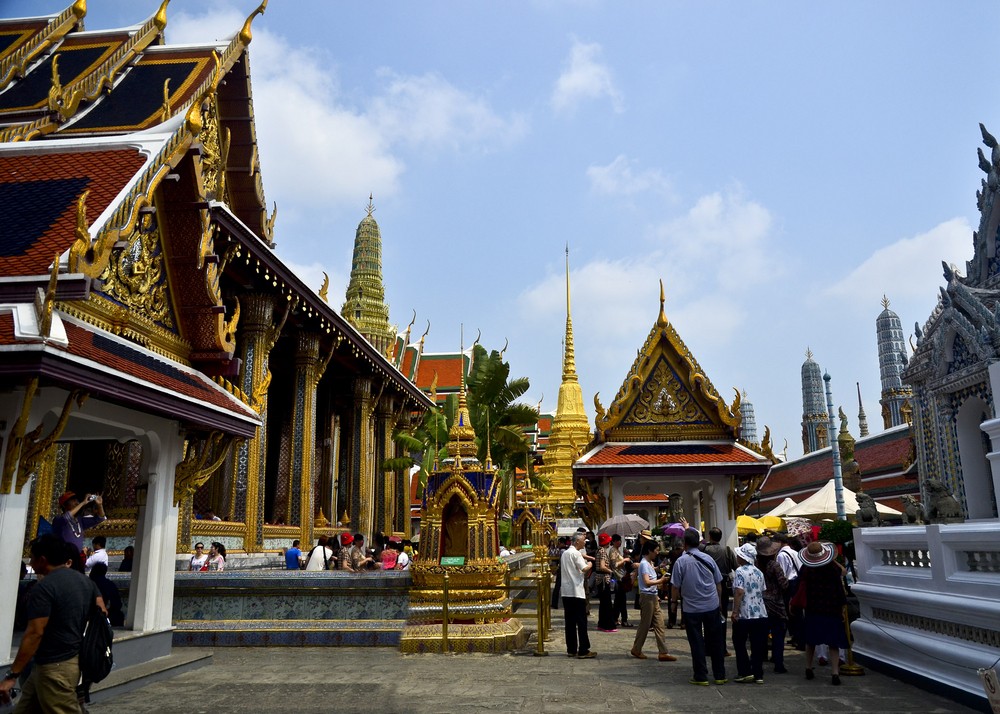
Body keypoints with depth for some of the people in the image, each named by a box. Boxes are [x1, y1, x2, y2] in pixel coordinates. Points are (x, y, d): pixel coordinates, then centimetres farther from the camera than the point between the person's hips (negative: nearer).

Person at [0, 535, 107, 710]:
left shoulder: (44, 587, -17)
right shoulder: (86, 581, 8)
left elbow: (34, 633, -20)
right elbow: (102, 614, 12)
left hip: (54, 668, -9)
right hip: (70, 661, 9)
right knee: (25, 708, 17)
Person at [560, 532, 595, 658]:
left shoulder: (565, 553, 17)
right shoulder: (576, 553, -11)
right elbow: (584, 569, -20)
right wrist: (590, 565, 1)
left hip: (566, 592, 8)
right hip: (576, 592, -8)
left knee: (570, 622, 9)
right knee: (581, 622, -3)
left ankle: (571, 649, 11)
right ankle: (583, 650, -2)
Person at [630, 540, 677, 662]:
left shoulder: (649, 563, 13)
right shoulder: (644, 564, -15)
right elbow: (647, 582, -24)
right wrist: (661, 581, -19)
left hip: (653, 597, 9)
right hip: (647, 597, -9)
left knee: (659, 625, 6)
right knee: (645, 625, 1)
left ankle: (663, 653, 6)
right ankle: (636, 650, 15)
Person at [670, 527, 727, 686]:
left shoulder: (681, 561, -10)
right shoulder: (708, 559, 0)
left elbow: (675, 588, -7)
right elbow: (719, 584, 7)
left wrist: (678, 598, 13)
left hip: (691, 609, -3)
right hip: (712, 606, 3)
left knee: (697, 643, 7)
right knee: (715, 641, 12)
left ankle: (701, 677, 12)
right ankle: (720, 675, 19)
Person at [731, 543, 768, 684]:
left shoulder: (740, 571, -12)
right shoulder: (759, 572, 9)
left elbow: (739, 592, -20)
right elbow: (763, 591, 14)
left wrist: (735, 611, -18)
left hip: (744, 615, -6)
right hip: (761, 614, 6)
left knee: (739, 644, 9)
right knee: (758, 646, 9)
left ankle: (746, 672, 5)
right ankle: (758, 675, 11)